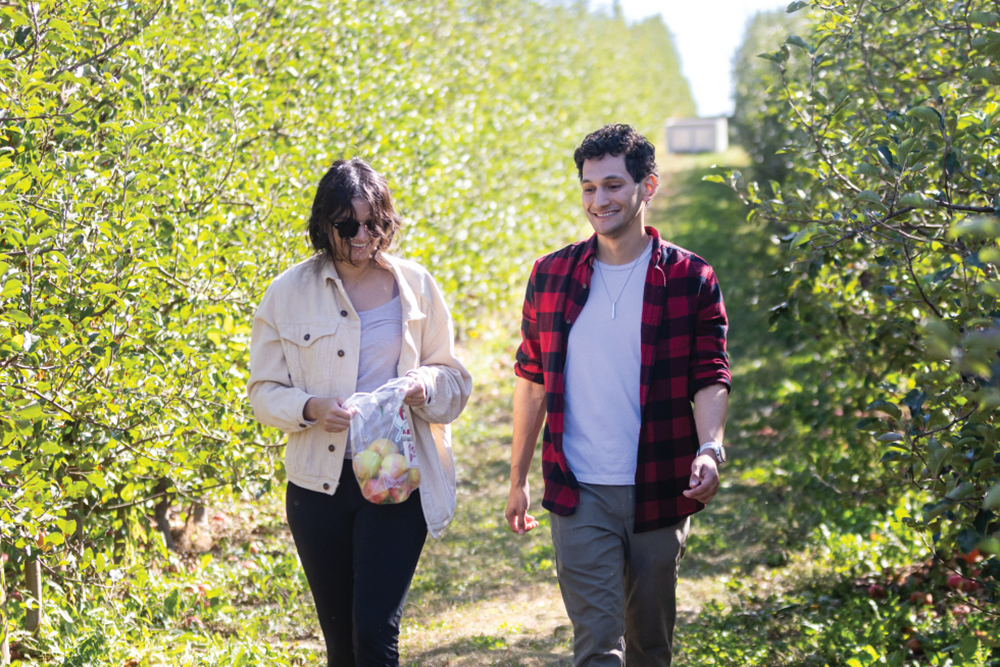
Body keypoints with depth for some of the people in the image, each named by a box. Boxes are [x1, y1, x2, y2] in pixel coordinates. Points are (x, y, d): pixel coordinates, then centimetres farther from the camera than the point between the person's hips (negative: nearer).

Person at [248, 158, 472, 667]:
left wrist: (425, 385, -12)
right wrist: (310, 407, -17)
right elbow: (263, 391, 4)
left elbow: (453, 378, 11)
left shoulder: (415, 286, 4)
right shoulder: (288, 293, 1)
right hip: (320, 485, 1)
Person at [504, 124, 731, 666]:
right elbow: (531, 381, 11)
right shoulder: (550, 275, 4)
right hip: (579, 497, 0)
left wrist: (709, 448, -23)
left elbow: (710, 378, -3)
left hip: (659, 495, 0)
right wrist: (518, 480, 13)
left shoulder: (690, 279, -1)